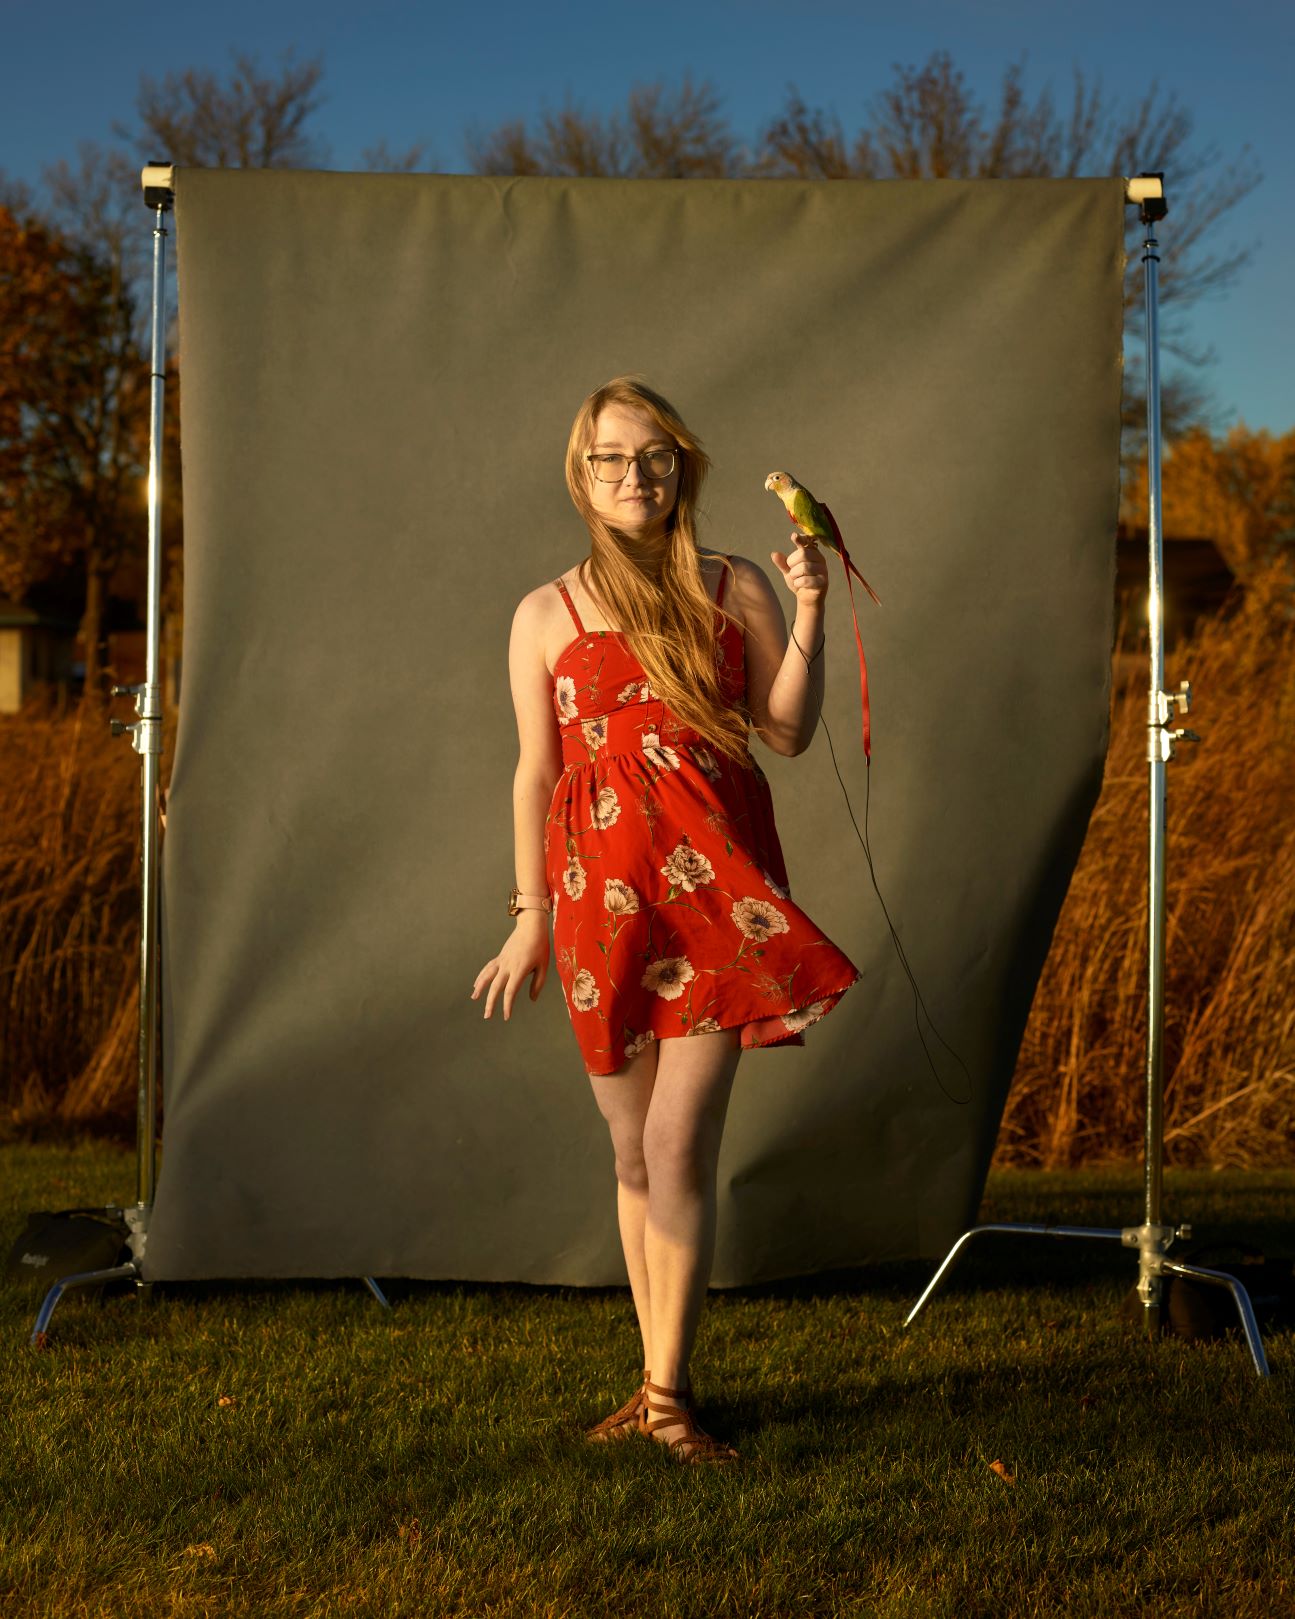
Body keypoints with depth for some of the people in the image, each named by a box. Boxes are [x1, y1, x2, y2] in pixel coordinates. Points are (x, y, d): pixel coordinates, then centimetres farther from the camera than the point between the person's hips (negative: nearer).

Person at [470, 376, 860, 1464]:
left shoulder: (736, 589, 8)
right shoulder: (547, 616, 8)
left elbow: (790, 733, 4)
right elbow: (536, 771, 9)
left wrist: (809, 615, -7)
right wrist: (530, 915, 7)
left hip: (717, 883, -2)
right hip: (603, 889, 2)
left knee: (679, 1147, -10)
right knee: (633, 1152, 8)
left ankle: (668, 1395, -1)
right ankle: (658, 1378, 19)